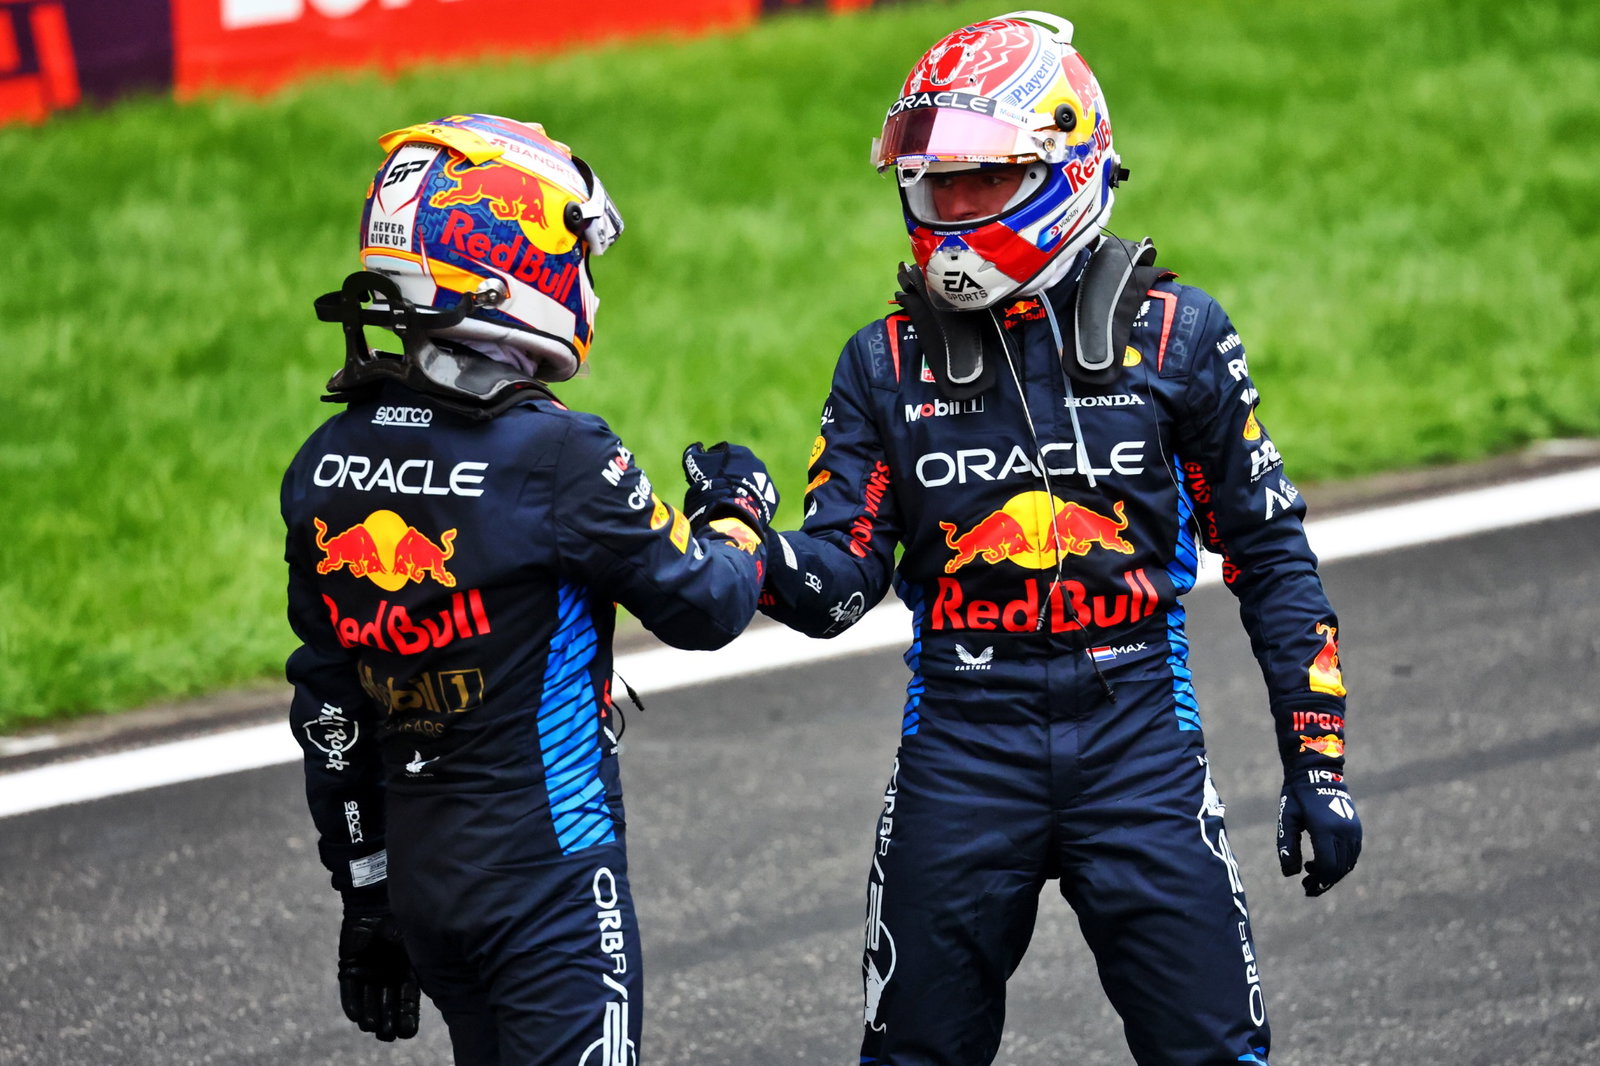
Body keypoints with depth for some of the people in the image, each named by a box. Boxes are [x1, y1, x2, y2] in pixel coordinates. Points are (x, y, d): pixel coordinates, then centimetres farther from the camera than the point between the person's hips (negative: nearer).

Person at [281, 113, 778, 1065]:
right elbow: (704, 605, -8)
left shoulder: (325, 467, 3)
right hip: (550, 879, -7)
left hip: (418, 875, 7)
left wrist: (366, 897, 18)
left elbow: (329, 710, 10)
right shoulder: (552, 454, -18)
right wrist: (738, 512, 14)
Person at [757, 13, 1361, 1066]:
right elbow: (840, 580, 2)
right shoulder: (889, 362, 5)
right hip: (961, 738, 2)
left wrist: (1317, 763, 2)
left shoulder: (1172, 337, 0)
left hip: (1136, 734, -2)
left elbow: (1271, 553, 5)